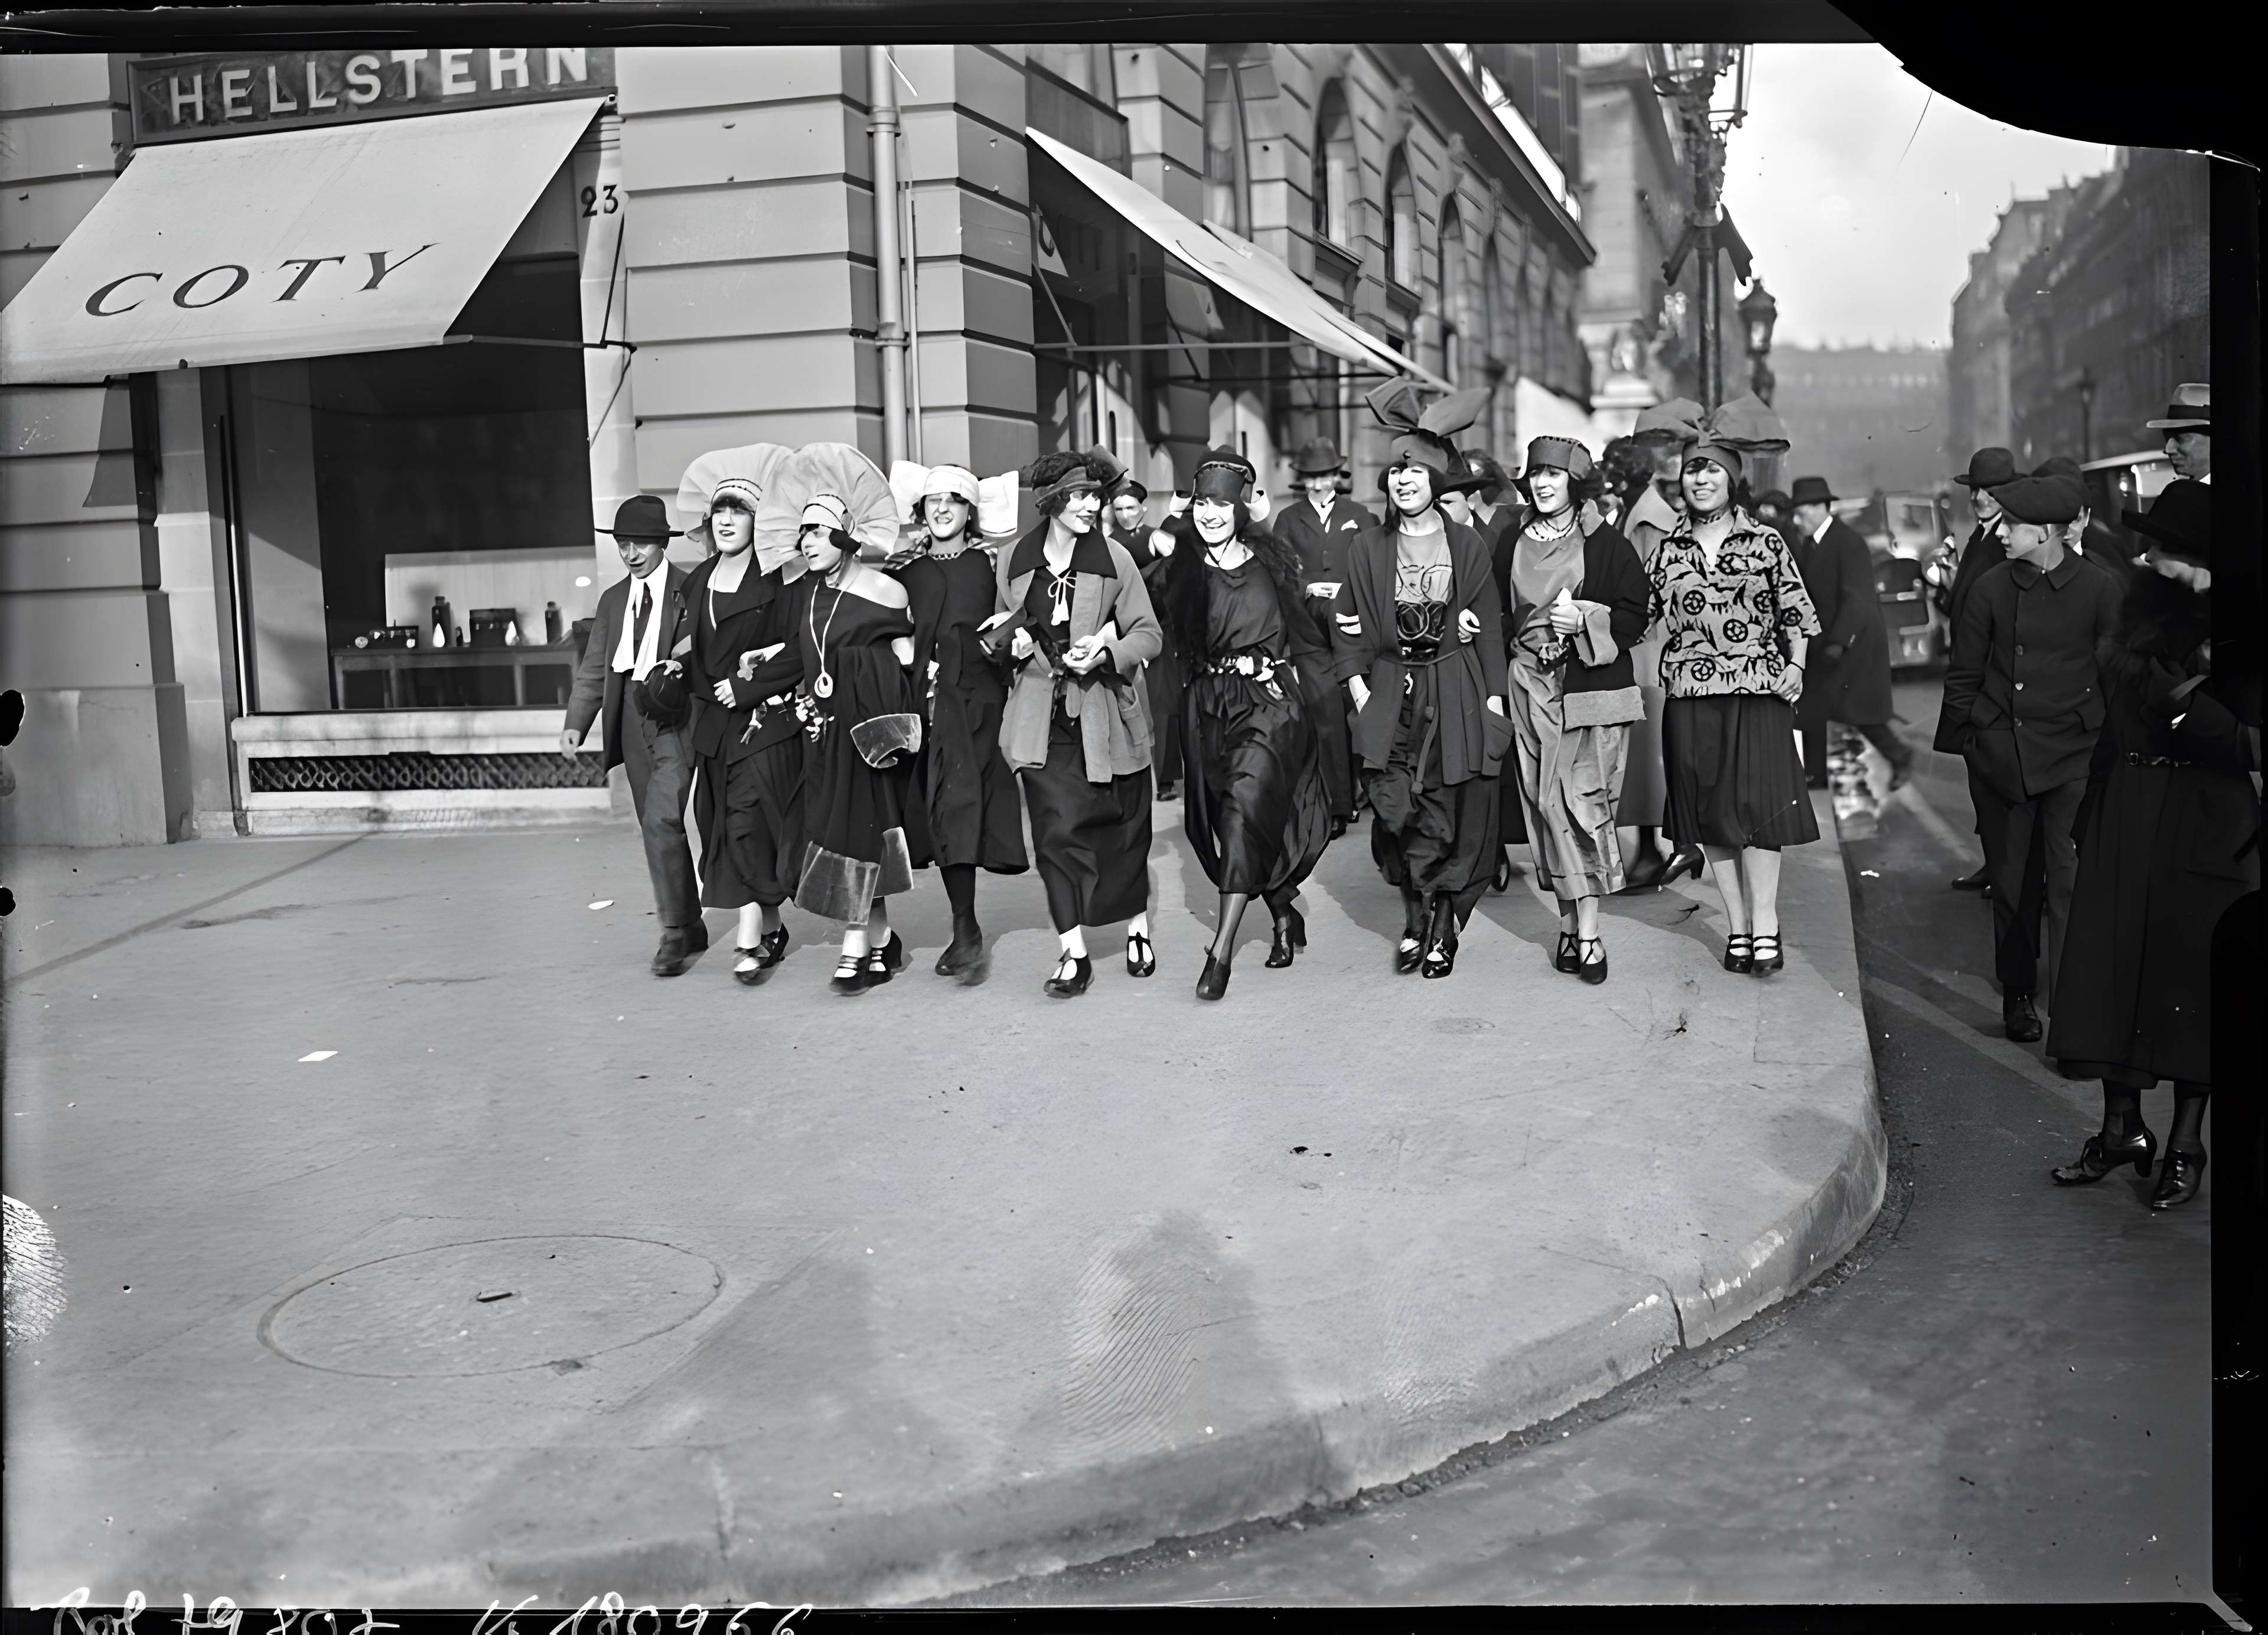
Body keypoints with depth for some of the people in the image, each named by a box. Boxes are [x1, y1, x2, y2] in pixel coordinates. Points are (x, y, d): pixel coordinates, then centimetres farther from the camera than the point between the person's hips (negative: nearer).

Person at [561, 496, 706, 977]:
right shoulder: (613, 599, 15)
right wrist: (575, 723, 0)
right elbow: (594, 668, 11)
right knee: (657, 828, 9)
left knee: (661, 820, -17)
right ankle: (690, 926, 21)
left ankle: (674, 932, -9)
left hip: (676, 715, -6)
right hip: (631, 716, 6)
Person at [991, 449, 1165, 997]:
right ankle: (1074, 953, 5)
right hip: (1043, 719, 1)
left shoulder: (1114, 559, -4)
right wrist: (1013, 637, -4)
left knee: (1122, 827, 9)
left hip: (1103, 714, -1)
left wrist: (1106, 651, -17)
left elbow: (1149, 633, 0)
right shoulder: (1012, 561, 3)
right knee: (1056, 832, -3)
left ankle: (1138, 928, 31)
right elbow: (997, 632, 19)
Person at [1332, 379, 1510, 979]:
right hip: (1391, 695, 1)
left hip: (1456, 693, -1)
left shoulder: (1467, 545, 5)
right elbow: (1349, 627, 8)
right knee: (1397, 812, -6)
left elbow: (1490, 629, 6)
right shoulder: (1367, 548, 7)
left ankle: (1438, 926, 11)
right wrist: (1358, 687, -4)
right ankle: (1420, 921, 6)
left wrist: (1494, 699, -1)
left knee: (1453, 812, -1)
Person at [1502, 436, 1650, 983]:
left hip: (1590, 687, -4)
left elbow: (1634, 617, -1)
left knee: (1582, 799, -10)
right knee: (1547, 804, 2)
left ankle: (1586, 931, -7)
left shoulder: (1606, 543, 0)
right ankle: (1572, 920, 9)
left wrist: (1586, 620, -18)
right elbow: (1501, 615, 18)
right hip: (1532, 688, 4)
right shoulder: (1516, 543, 12)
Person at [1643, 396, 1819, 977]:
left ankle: (1764, 924, 0)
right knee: (1709, 813, 4)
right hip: (1691, 696, 2)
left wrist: (1795, 666, -4)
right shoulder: (1669, 549, 9)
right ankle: (1738, 926, 13)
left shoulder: (1766, 542, 4)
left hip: (1758, 692, -2)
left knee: (1758, 806, -8)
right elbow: (1641, 613, 12)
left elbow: (1796, 610, 8)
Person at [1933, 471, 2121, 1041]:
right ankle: (2017, 993, 23)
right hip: (2000, 754, 2)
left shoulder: (2100, 589, -2)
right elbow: (1964, 674, 8)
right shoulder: (1991, 588, 3)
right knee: (2012, 881, 9)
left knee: (2072, 881, -8)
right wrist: (1968, 739, 5)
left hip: (2073, 756, -2)